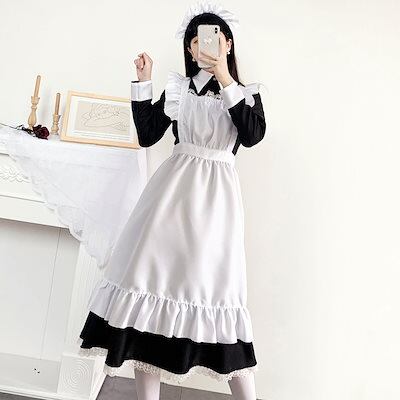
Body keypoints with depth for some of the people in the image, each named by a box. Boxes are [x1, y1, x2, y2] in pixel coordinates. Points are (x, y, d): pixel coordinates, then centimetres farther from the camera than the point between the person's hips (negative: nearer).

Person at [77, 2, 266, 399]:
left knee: (215, 287, -7)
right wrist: (143, 82, 4)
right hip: (174, 187, 2)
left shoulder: (247, 93, 12)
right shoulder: (178, 87, 14)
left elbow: (253, 135, -8)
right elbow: (147, 135, 9)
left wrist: (225, 79, -10)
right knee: (153, 270, -5)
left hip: (216, 193, -1)